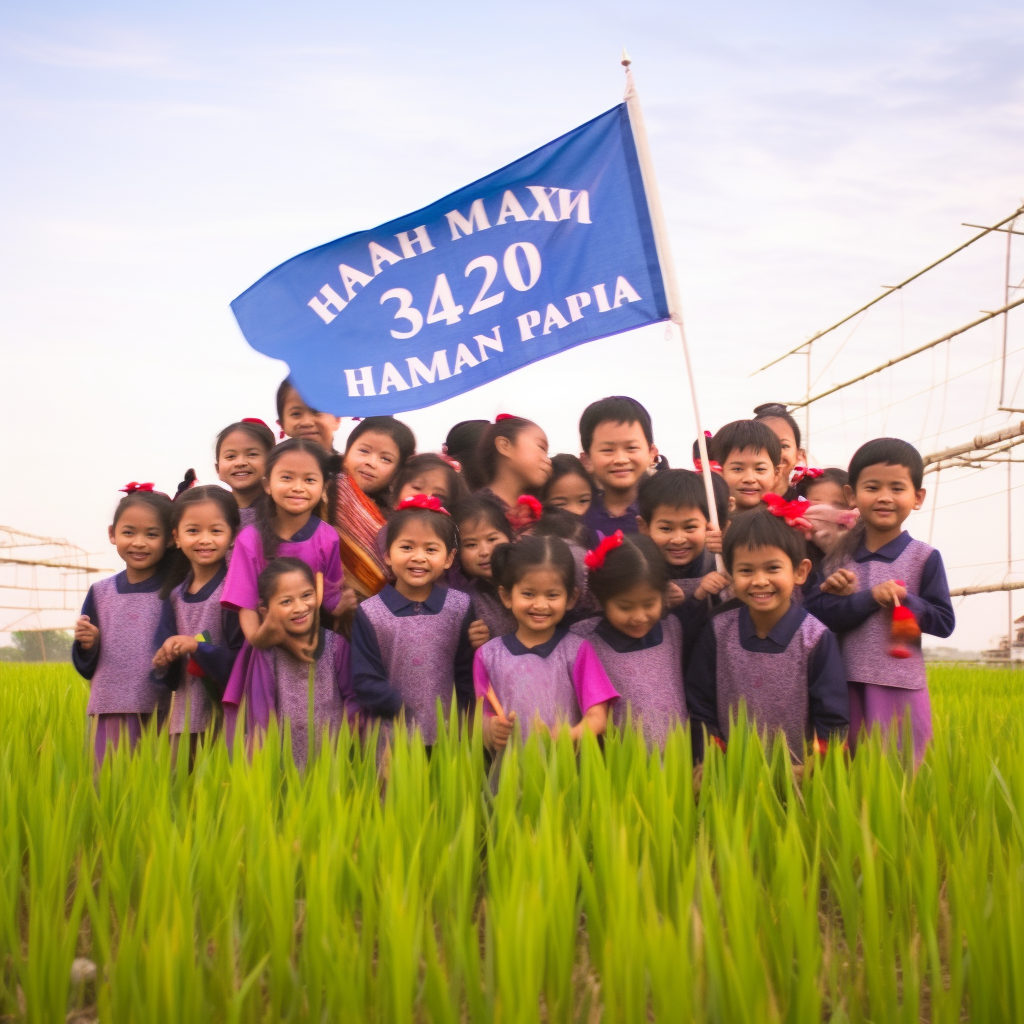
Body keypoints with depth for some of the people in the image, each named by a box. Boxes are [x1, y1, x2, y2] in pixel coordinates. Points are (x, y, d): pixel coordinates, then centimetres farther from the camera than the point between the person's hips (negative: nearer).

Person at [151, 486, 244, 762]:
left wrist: (197, 647, -22)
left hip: (228, 717, -5)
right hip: (186, 717, 5)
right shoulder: (175, 593, 7)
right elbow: (168, 679, 9)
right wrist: (164, 664, -11)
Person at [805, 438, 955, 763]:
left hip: (900, 687, -2)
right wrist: (869, 598, -17)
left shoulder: (925, 558, -2)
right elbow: (814, 612, -7)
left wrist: (904, 598, -17)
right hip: (845, 687, 2)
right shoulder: (839, 556, 4)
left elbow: (944, 622, -3)